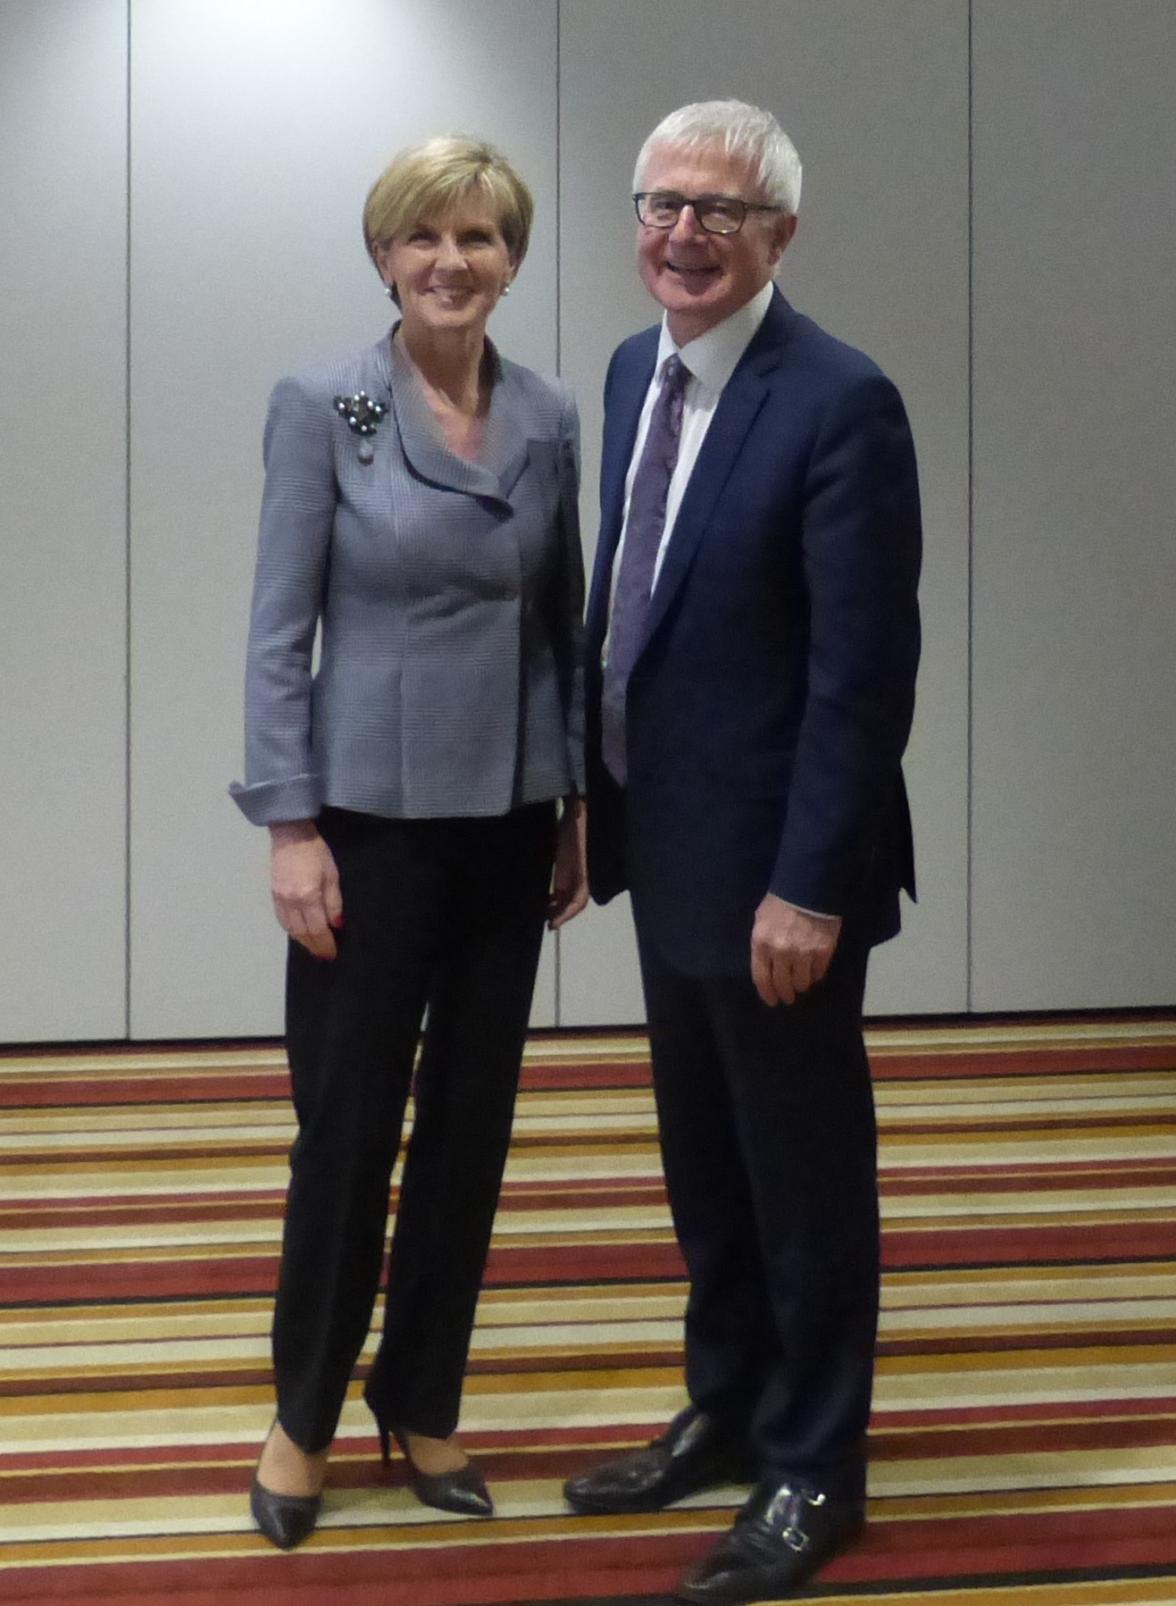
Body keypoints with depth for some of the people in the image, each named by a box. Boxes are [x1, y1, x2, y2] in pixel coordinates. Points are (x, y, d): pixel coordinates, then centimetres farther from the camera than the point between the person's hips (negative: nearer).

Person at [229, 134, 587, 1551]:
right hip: (372, 818, -4)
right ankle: (305, 1414, 22)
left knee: (472, 1119, 11)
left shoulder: (549, 420, 5)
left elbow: (563, 625, 11)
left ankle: (421, 1403, 26)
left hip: (508, 821, 4)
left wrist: (582, 803, 8)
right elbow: (278, 633, -8)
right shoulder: (323, 407, -7)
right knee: (347, 1123, 3)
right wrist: (291, 827, -12)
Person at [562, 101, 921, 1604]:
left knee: (803, 1172, 7)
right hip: (669, 846, 8)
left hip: (772, 863, -8)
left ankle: (813, 1470, 23)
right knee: (703, 1160, 20)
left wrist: (809, 887, -21)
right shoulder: (634, 370, 5)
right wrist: (593, 788, 12)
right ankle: (725, 1412, 37)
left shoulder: (840, 404, -20)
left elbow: (865, 673, -21)